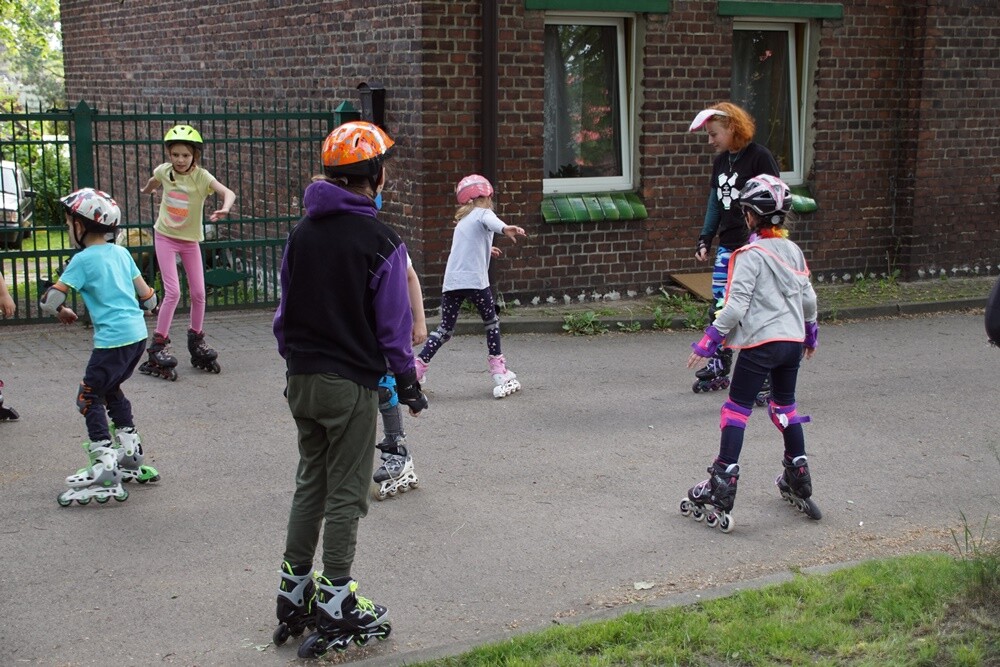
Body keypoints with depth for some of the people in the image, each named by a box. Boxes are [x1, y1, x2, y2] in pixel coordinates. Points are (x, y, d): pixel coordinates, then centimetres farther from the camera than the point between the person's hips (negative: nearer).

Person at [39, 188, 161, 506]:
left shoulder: (83, 260, -9)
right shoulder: (121, 253, 11)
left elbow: (49, 301, -11)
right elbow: (148, 297, 15)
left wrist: (62, 311, 11)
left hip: (112, 340, -8)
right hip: (138, 334, 8)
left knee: (89, 397, 1)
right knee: (110, 389, 24)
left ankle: (105, 475, -6)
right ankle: (130, 456, 27)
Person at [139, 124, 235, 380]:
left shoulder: (201, 176, -17)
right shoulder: (164, 171, -9)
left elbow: (228, 192, -35)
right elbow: (153, 182, 18)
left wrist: (225, 208, -56)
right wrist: (147, 189, 39)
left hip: (190, 240, 1)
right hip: (165, 237, -1)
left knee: (198, 293, 4)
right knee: (173, 292, -13)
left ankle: (196, 339, 26)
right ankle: (158, 344, -4)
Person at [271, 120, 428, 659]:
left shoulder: (302, 231, 4)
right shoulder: (381, 243, -14)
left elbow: (285, 308, 10)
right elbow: (393, 325, -10)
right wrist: (407, 383, 1)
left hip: (302, 378, 6)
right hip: (351, 383, -6)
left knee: (310, 483, 18)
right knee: (346, 493, 3)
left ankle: (294, 592, 23)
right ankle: (335, 607, 7)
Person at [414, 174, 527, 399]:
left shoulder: (462, 220, 25)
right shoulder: (483, 213, 2)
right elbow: (492, 222, -23)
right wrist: (505, 228, -46)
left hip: (451, 282, 6)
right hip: (474, 280, -6)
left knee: (444, 330, 11)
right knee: (492, 322, 11)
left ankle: (417, 368, 2)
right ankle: (499, 372, 13)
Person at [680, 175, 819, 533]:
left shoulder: (751, 255, -12)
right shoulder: (794, 251, 9)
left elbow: (736, 304, -17)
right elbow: (808, 298, 17)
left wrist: (709, 340, -11)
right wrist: (810, 333, 33)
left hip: (760, 343, -7)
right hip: (793, 341, 7)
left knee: (736, 411, -3)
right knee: (785, 408, 20)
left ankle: (721, 490, -7)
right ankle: (799, 483, 28)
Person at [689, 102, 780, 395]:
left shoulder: (760, 157, -10)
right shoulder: (721, 161, 12)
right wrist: (705, 240, 15)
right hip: (727, 248, 7)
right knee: (719, 311, 10)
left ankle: (764, 382, 2)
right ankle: (719, 370, 24)